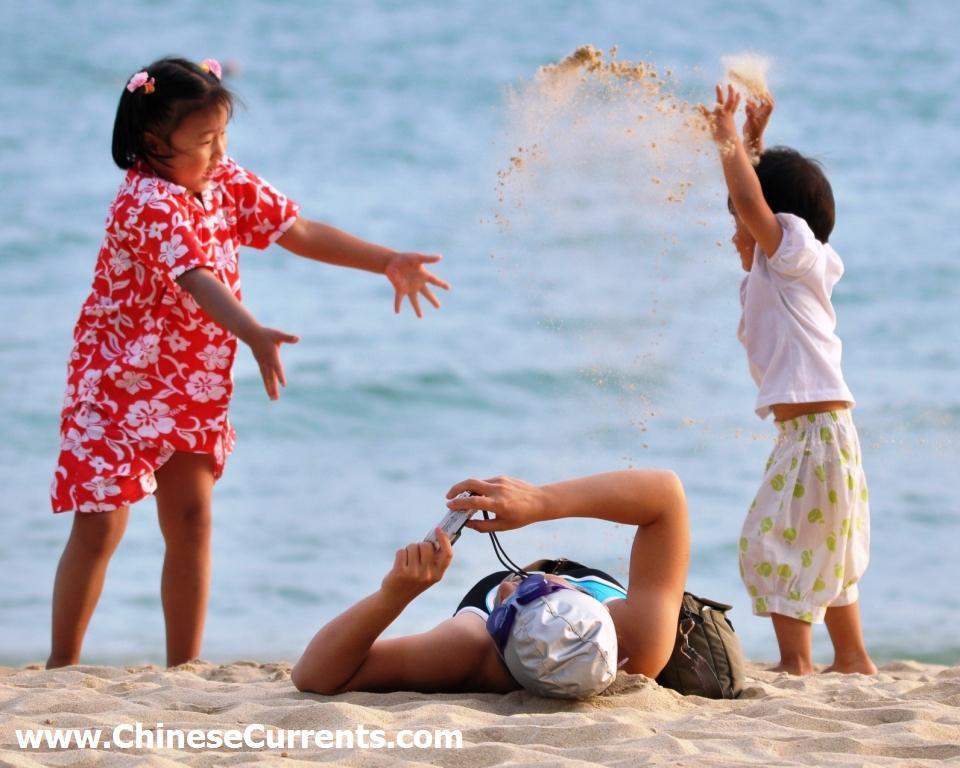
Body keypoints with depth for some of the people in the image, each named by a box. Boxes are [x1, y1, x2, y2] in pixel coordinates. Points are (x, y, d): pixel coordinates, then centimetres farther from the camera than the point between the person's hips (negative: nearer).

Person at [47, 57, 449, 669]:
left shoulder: (228, 183, 1)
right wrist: (255, 335, -52)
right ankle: (63, 665, 1)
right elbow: (196, 279, -38)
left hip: (192, 390, 7)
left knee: (190, 521, 5)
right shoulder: (147, 203, -23)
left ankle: (184, 666, 11)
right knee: (101, 525, -8)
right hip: (120, 384, -7)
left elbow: (303, 234, 7)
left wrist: (389, 263, 0)